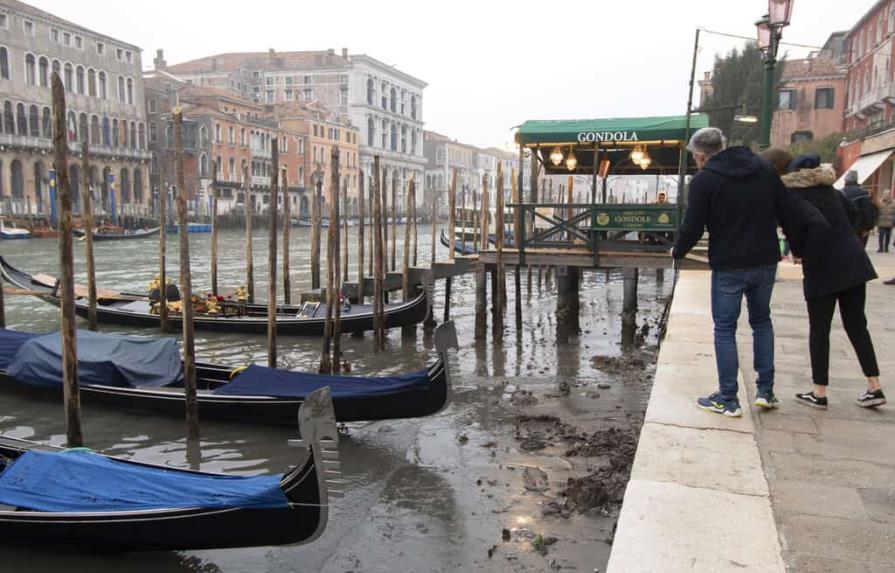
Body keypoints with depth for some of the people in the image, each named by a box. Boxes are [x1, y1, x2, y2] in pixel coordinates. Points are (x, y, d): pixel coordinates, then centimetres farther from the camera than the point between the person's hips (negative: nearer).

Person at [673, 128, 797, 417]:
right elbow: (786, 212, 7)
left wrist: (677, 252, 8)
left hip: (728, 266, -5)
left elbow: (693, 227, -10)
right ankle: (766, 390, 20)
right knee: (762, 322, 20)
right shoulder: (764, 168, 5)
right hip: (765, 262, 5)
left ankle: (727, 399, 9)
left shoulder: (704, 179, -9)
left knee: (725, 330, 5)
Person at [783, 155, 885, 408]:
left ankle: (819, 393, 11)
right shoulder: (827, 189, 12)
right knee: (856, 324, 15)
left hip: (824, 269, -6)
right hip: (854, 261, 6)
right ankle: (874, 388, 15)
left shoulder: (793, 196, -11)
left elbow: (817, 224, -24)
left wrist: (806, 256, -15)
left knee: (819, 330, 5)